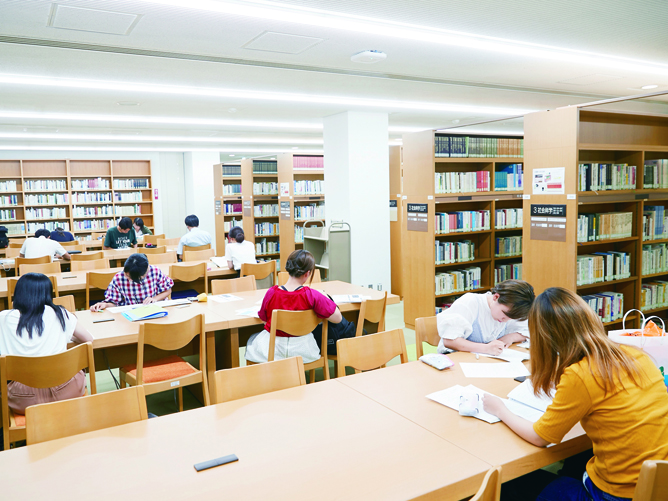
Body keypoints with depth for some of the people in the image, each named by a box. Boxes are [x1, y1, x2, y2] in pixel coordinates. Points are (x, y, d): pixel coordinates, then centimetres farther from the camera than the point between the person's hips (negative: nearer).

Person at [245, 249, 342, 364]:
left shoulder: (271, 293, -18)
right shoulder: (312, 296, -24)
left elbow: (264, 319, -3)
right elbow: (337, 318, -19)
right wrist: (326, 298, -2)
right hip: (302, 352, 0)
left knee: (252, 340, 34)